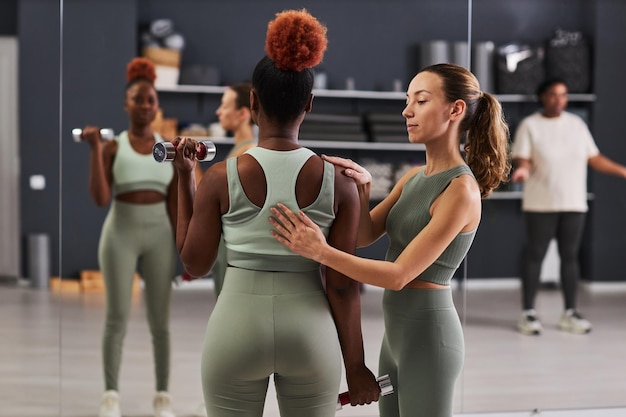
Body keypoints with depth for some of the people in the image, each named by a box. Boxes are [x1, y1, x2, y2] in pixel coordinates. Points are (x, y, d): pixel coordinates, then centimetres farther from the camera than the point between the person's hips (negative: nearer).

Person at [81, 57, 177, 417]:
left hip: (159, 235, 2)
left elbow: (174, 205, 7)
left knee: (160, 320, 5)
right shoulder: (113, 147, -2)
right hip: (121, 233, -2)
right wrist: (94, 149, -17)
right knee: (118, 317, -2)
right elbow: (101, 198, -14)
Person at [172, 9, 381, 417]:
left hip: (238, 327, 0)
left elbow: (194, 263, 1)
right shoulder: (339, 181, -8)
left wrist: (184, 178, 7)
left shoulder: (221, 177, -10)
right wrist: (355, 366, 3)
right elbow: (343, 284, -6)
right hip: (310, 332, 1)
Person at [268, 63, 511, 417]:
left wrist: (320, 251, -27)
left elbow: (398, 275, -22)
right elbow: (365, 235, 5)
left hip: (428, 334, -9)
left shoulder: (461, 189, -19)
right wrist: (361, 189, -13)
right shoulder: (415, 177, 9)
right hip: (398, 331, 9)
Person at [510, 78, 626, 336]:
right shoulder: (530, 126, -1)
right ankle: (528, 313, 7)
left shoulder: (577, 124, 10)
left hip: (574, 204, 3)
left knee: (570, 256, 6)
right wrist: (523, 170, -31)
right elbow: (523, 160, -9)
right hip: (540, 205, -3)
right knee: (535, 255, 0)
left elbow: (594, 159, 12)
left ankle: (570, 313, 14)